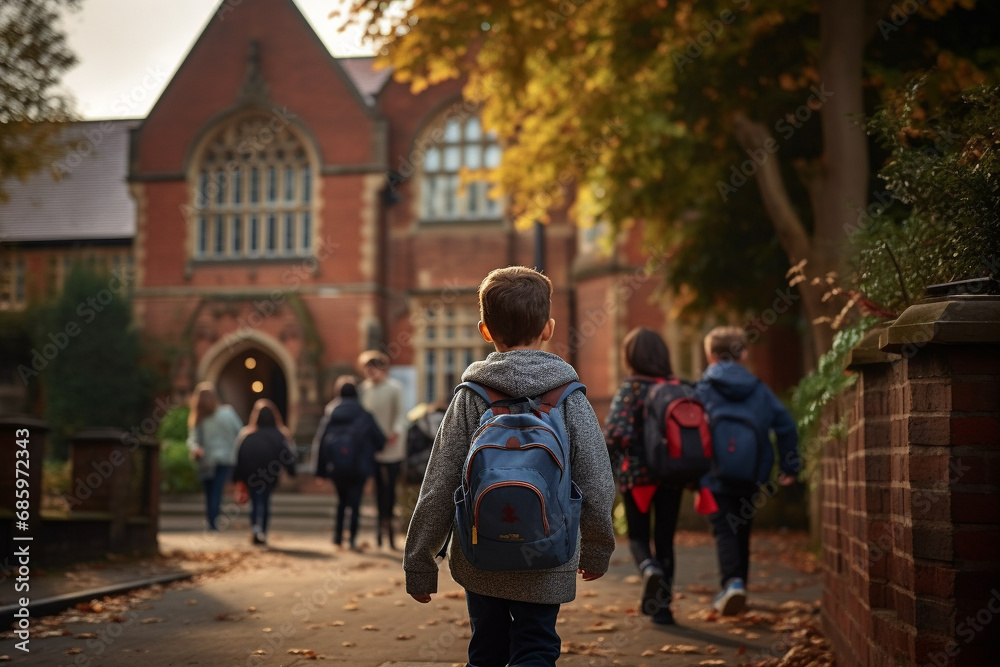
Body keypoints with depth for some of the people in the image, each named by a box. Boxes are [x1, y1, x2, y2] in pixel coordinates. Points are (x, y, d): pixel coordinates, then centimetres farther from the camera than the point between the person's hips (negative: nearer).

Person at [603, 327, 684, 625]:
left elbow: (616, 433, -20)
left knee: (638, 536, 13)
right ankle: (662, 603, 9)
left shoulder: (631, 388, -9)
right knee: (665, 539, 12)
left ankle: (650, 569, -18)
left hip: (637, 473, -3)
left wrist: (605, 467, -5)